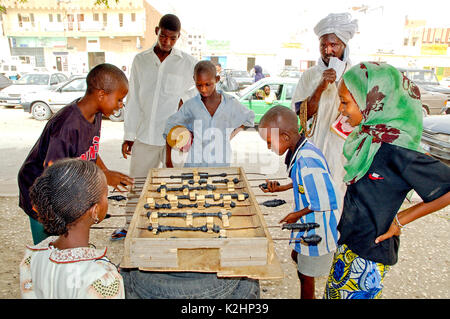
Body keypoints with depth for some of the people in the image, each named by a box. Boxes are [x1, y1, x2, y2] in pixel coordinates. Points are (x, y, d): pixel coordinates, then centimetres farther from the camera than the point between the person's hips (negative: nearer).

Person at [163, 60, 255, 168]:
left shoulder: (230, 104, -1)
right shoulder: (190, 105, -2)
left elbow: (249, 117, 17)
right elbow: (170, 127, 7)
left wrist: (232, 134, 5)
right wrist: (168, 160, 7)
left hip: (221, 165, 1)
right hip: (194, 164, 0)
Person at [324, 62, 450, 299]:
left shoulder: (396, 149, -27)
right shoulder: (369, 136, -3)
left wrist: (401, 219, -15)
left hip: (369, 253, -8)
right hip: (348, 241, 8)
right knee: (333, 292, 23)